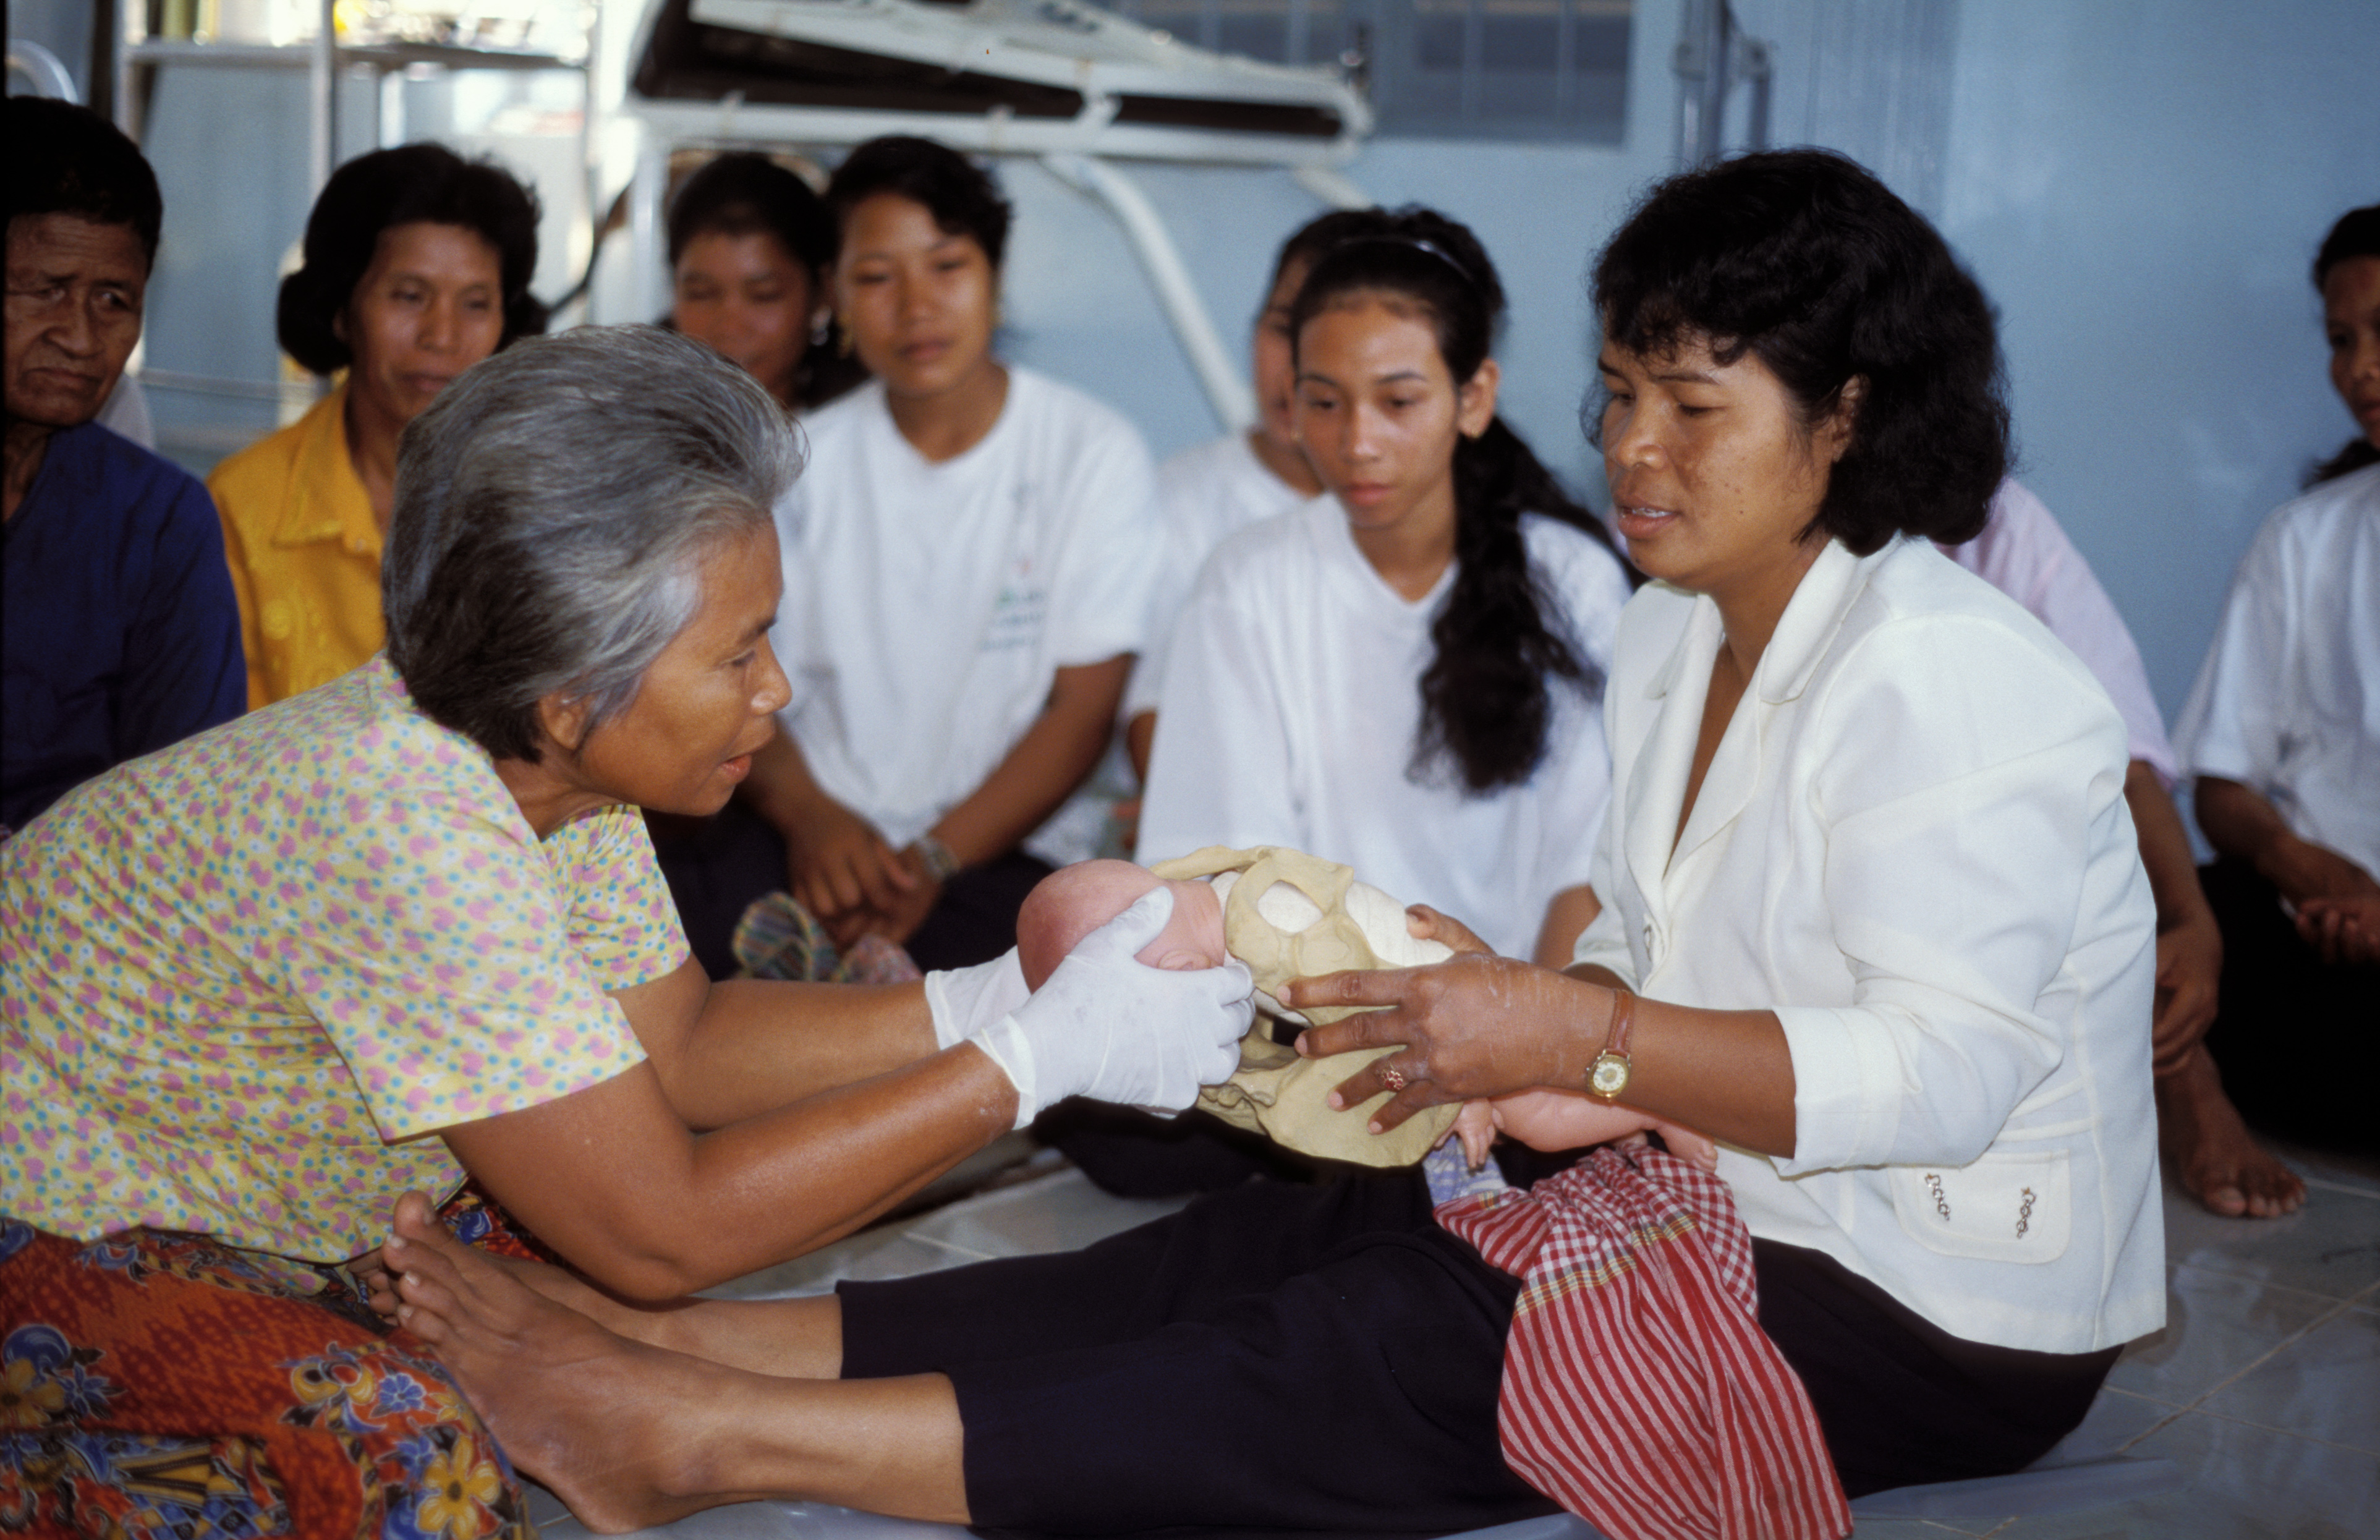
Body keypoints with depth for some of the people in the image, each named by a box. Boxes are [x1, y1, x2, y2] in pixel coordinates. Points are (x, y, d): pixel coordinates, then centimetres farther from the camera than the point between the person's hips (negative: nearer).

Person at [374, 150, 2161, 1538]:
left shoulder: (1941, 676, -18)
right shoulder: (1673, 640, 12)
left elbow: (1947, 1068, -26)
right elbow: (1656, 965, 10)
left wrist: (1575, 1037, -29)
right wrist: (1506, 1012, -11)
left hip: (1931, 1321, -8)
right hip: (1734, 1209, 8)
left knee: (1374, 1362, -22)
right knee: (1279, 1243, -11)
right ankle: (677, 1340, -19)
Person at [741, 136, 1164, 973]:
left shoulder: (1095, 455, 3)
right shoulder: (805, 464, 12)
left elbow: (1083, 708, -3)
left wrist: (936, 857, -15)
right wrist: (809, 814, -15)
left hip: (1006, 849, -3)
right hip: (824, 837, 3)